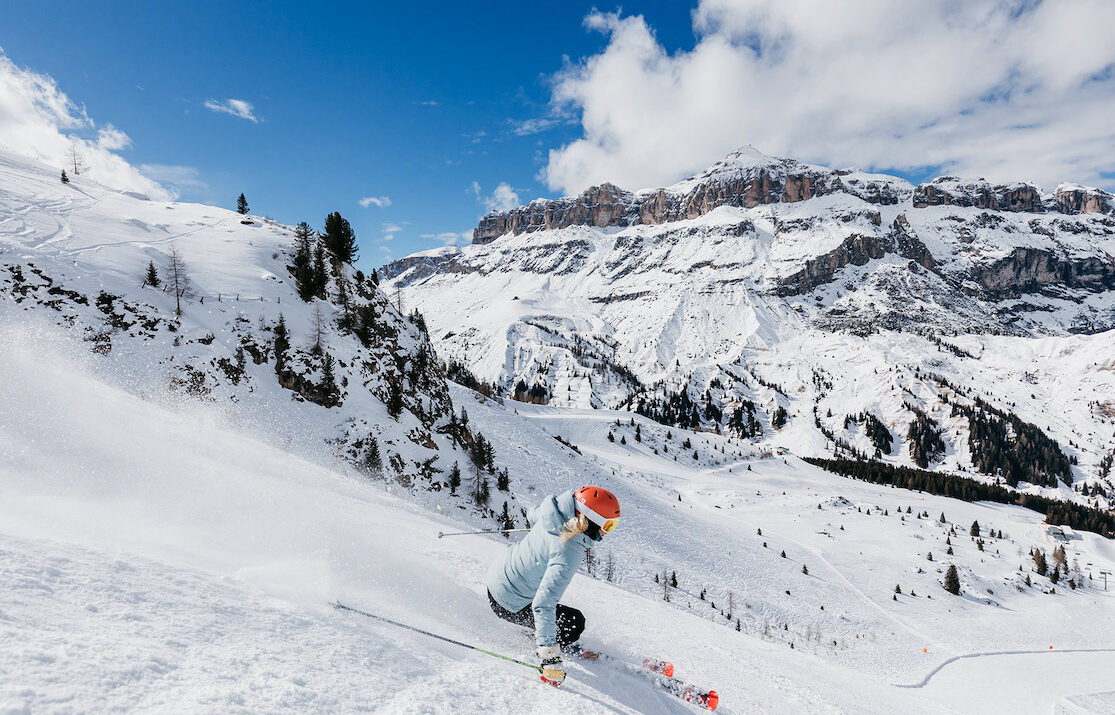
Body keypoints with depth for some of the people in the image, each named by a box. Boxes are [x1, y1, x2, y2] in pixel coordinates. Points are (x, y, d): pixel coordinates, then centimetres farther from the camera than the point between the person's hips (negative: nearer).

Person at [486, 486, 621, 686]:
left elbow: (533, 514, 10)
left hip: (497, 573, 8)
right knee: (575, 622, -4)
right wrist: (549, 655, -34)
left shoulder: (560, 509, -14)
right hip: (508, 604, -8)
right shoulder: (569, 552, -36)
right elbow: (543, 604, -38)